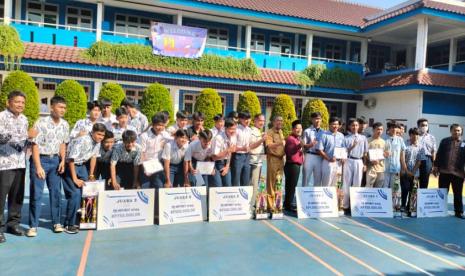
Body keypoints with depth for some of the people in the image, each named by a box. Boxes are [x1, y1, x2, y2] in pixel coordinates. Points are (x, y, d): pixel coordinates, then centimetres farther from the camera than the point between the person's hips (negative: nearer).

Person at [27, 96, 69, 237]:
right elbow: (35, 145, -14)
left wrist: (62, 161, 2)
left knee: (56, 192, 8)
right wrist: (38, 167, -17)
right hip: (40, 159, -5)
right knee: (36, 193, -2)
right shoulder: (41, 123, -15)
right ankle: (33, 226, 9)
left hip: (55, 160, 5)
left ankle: (56, 222, 19)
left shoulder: (65, 124, 1)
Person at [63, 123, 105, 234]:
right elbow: (71, 159, -25)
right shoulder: (82, 141, -28)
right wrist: (75, 179, -21)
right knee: (75, 194, -16)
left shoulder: (98, 142, -4)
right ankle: (68, 224, -6)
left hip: (81, 166, 8)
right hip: (70, 165, -8)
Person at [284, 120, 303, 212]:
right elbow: (289, 152, -24)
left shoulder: (298, 139, 20)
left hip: (297, 165, 10)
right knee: (291, 186, -7)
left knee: (291, 186, 14)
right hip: (292, 165, -10)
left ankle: (287, 204, 21)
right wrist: (299, 146, -30)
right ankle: (288, 205, -2)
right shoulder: (290, 138, -11)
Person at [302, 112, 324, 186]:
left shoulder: (323, 132, 11)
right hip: (309, 156, -3)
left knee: (318, 179, 10)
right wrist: (310, 145, -22)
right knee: (306, 178, 1)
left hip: (320, 157, 3)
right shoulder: (307, 131, 1)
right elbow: (303, 145, -4)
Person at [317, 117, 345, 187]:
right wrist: (329, 159, -17)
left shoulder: (341, 136, 11)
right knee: (326, 184, -2)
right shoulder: (325, 135, -6)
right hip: (328, 162, -5)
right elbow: (320, 150, -10)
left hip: (338, 163, 5)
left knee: (334, 184, 12)